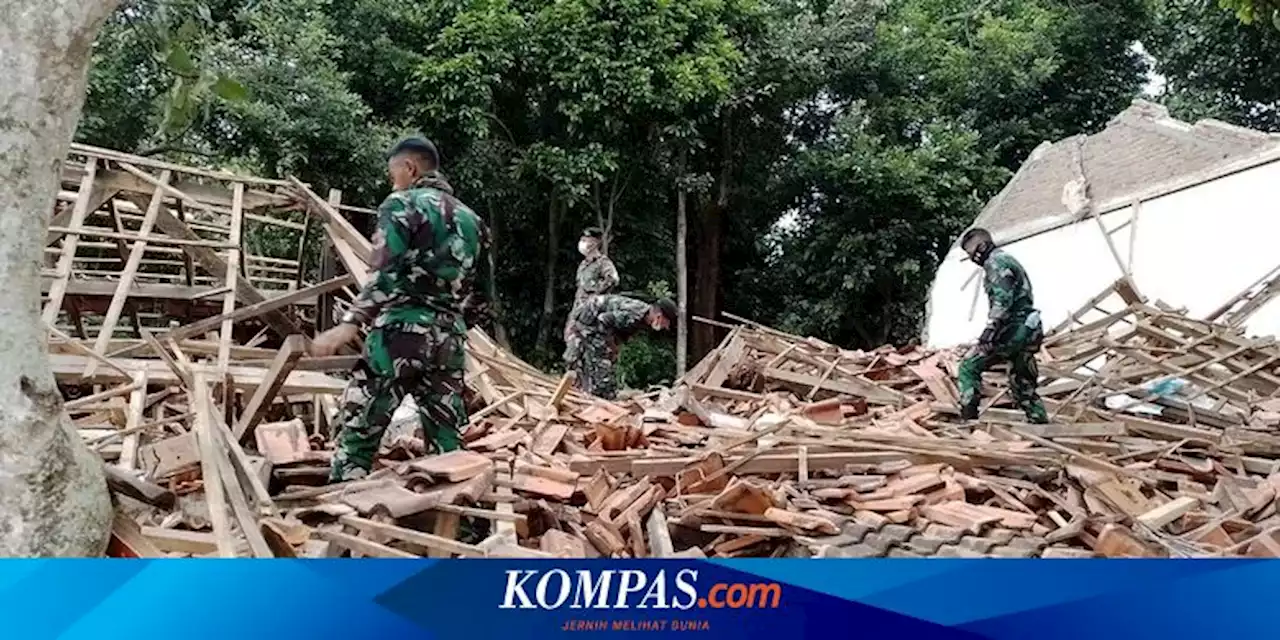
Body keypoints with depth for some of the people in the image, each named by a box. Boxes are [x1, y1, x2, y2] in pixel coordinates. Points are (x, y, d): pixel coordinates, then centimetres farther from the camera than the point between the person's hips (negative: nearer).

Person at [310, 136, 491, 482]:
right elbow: (480, 301, 19)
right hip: (450, 341, 6)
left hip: (402, 332, -6)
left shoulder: (402, 204, 0)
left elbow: (387, 275, -16)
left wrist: (348, 325, -21)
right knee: (448, 444, 9)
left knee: (357, 432, -1)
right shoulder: (472, 220, 19)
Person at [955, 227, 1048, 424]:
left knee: (969, 366, -7)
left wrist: (990, 330, -28)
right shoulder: (1009, 260, 25)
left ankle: (969, 419, -14)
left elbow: (1002, 299, -21)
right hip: (1027, 329, 10)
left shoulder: (996, 262, -7)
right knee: (1023, 386, 14)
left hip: (1012, 329, -10)